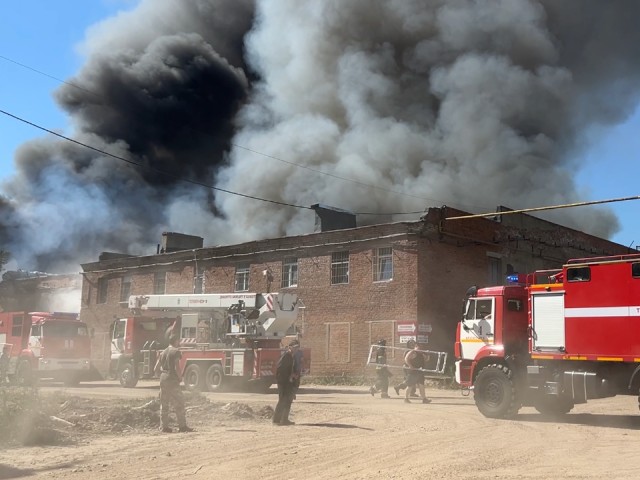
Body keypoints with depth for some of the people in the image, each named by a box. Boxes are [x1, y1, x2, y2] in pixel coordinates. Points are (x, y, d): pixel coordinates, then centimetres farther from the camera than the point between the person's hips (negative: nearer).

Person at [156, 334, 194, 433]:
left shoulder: (163, 352, 14)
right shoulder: (176, 351, -8)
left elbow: (156, 368, 13)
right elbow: (176, 367, -16)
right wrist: (180, 377, -3)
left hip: (163, 379, 7)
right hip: (172, 380, -7)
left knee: (164, 404, 10)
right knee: (179, 403, -1)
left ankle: (164, 426, 11)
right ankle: (182, 426, -2)